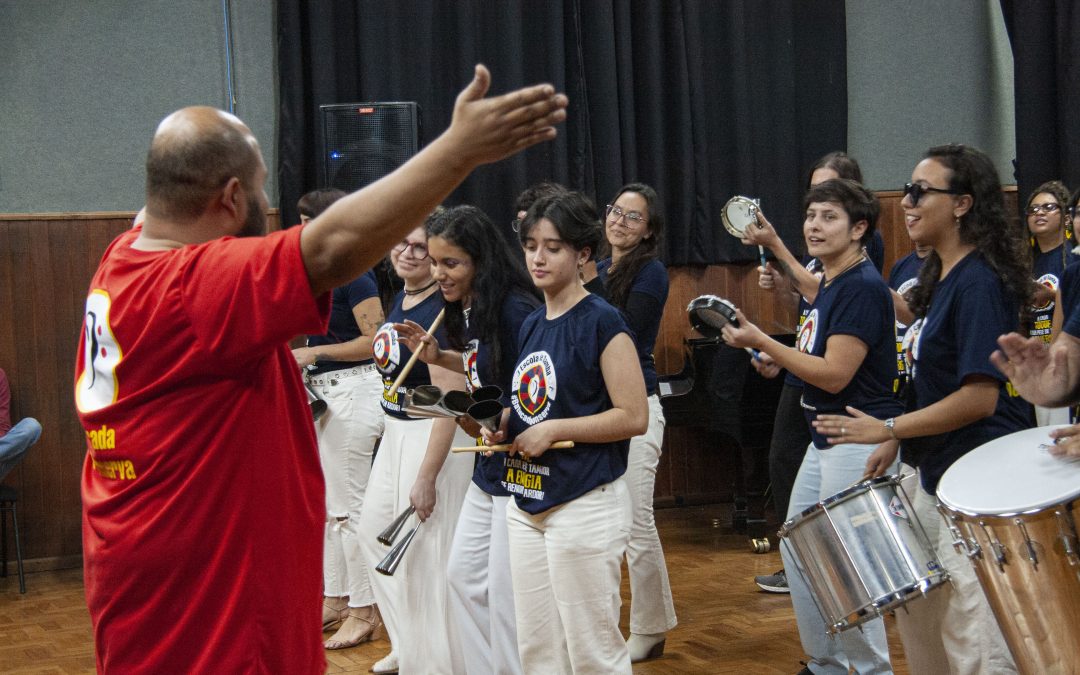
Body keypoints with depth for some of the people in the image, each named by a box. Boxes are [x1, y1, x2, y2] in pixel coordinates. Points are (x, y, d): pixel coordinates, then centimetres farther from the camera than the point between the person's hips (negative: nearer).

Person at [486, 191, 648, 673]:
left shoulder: (601, 322, -11)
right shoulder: (531, 325, 11)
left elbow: (633, 417, -15)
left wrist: (554, 430, -17)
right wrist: (505, 424, 3)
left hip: (585, 506, -8)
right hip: (527, 503, 8)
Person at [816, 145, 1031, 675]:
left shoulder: (979, 282, -18)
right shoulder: (940, 278, 12)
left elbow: (979, 397, -24)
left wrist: (888, 428, -16)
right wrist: (899, 443, 12)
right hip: (937, 476, 10)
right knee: (915, 615, 20)